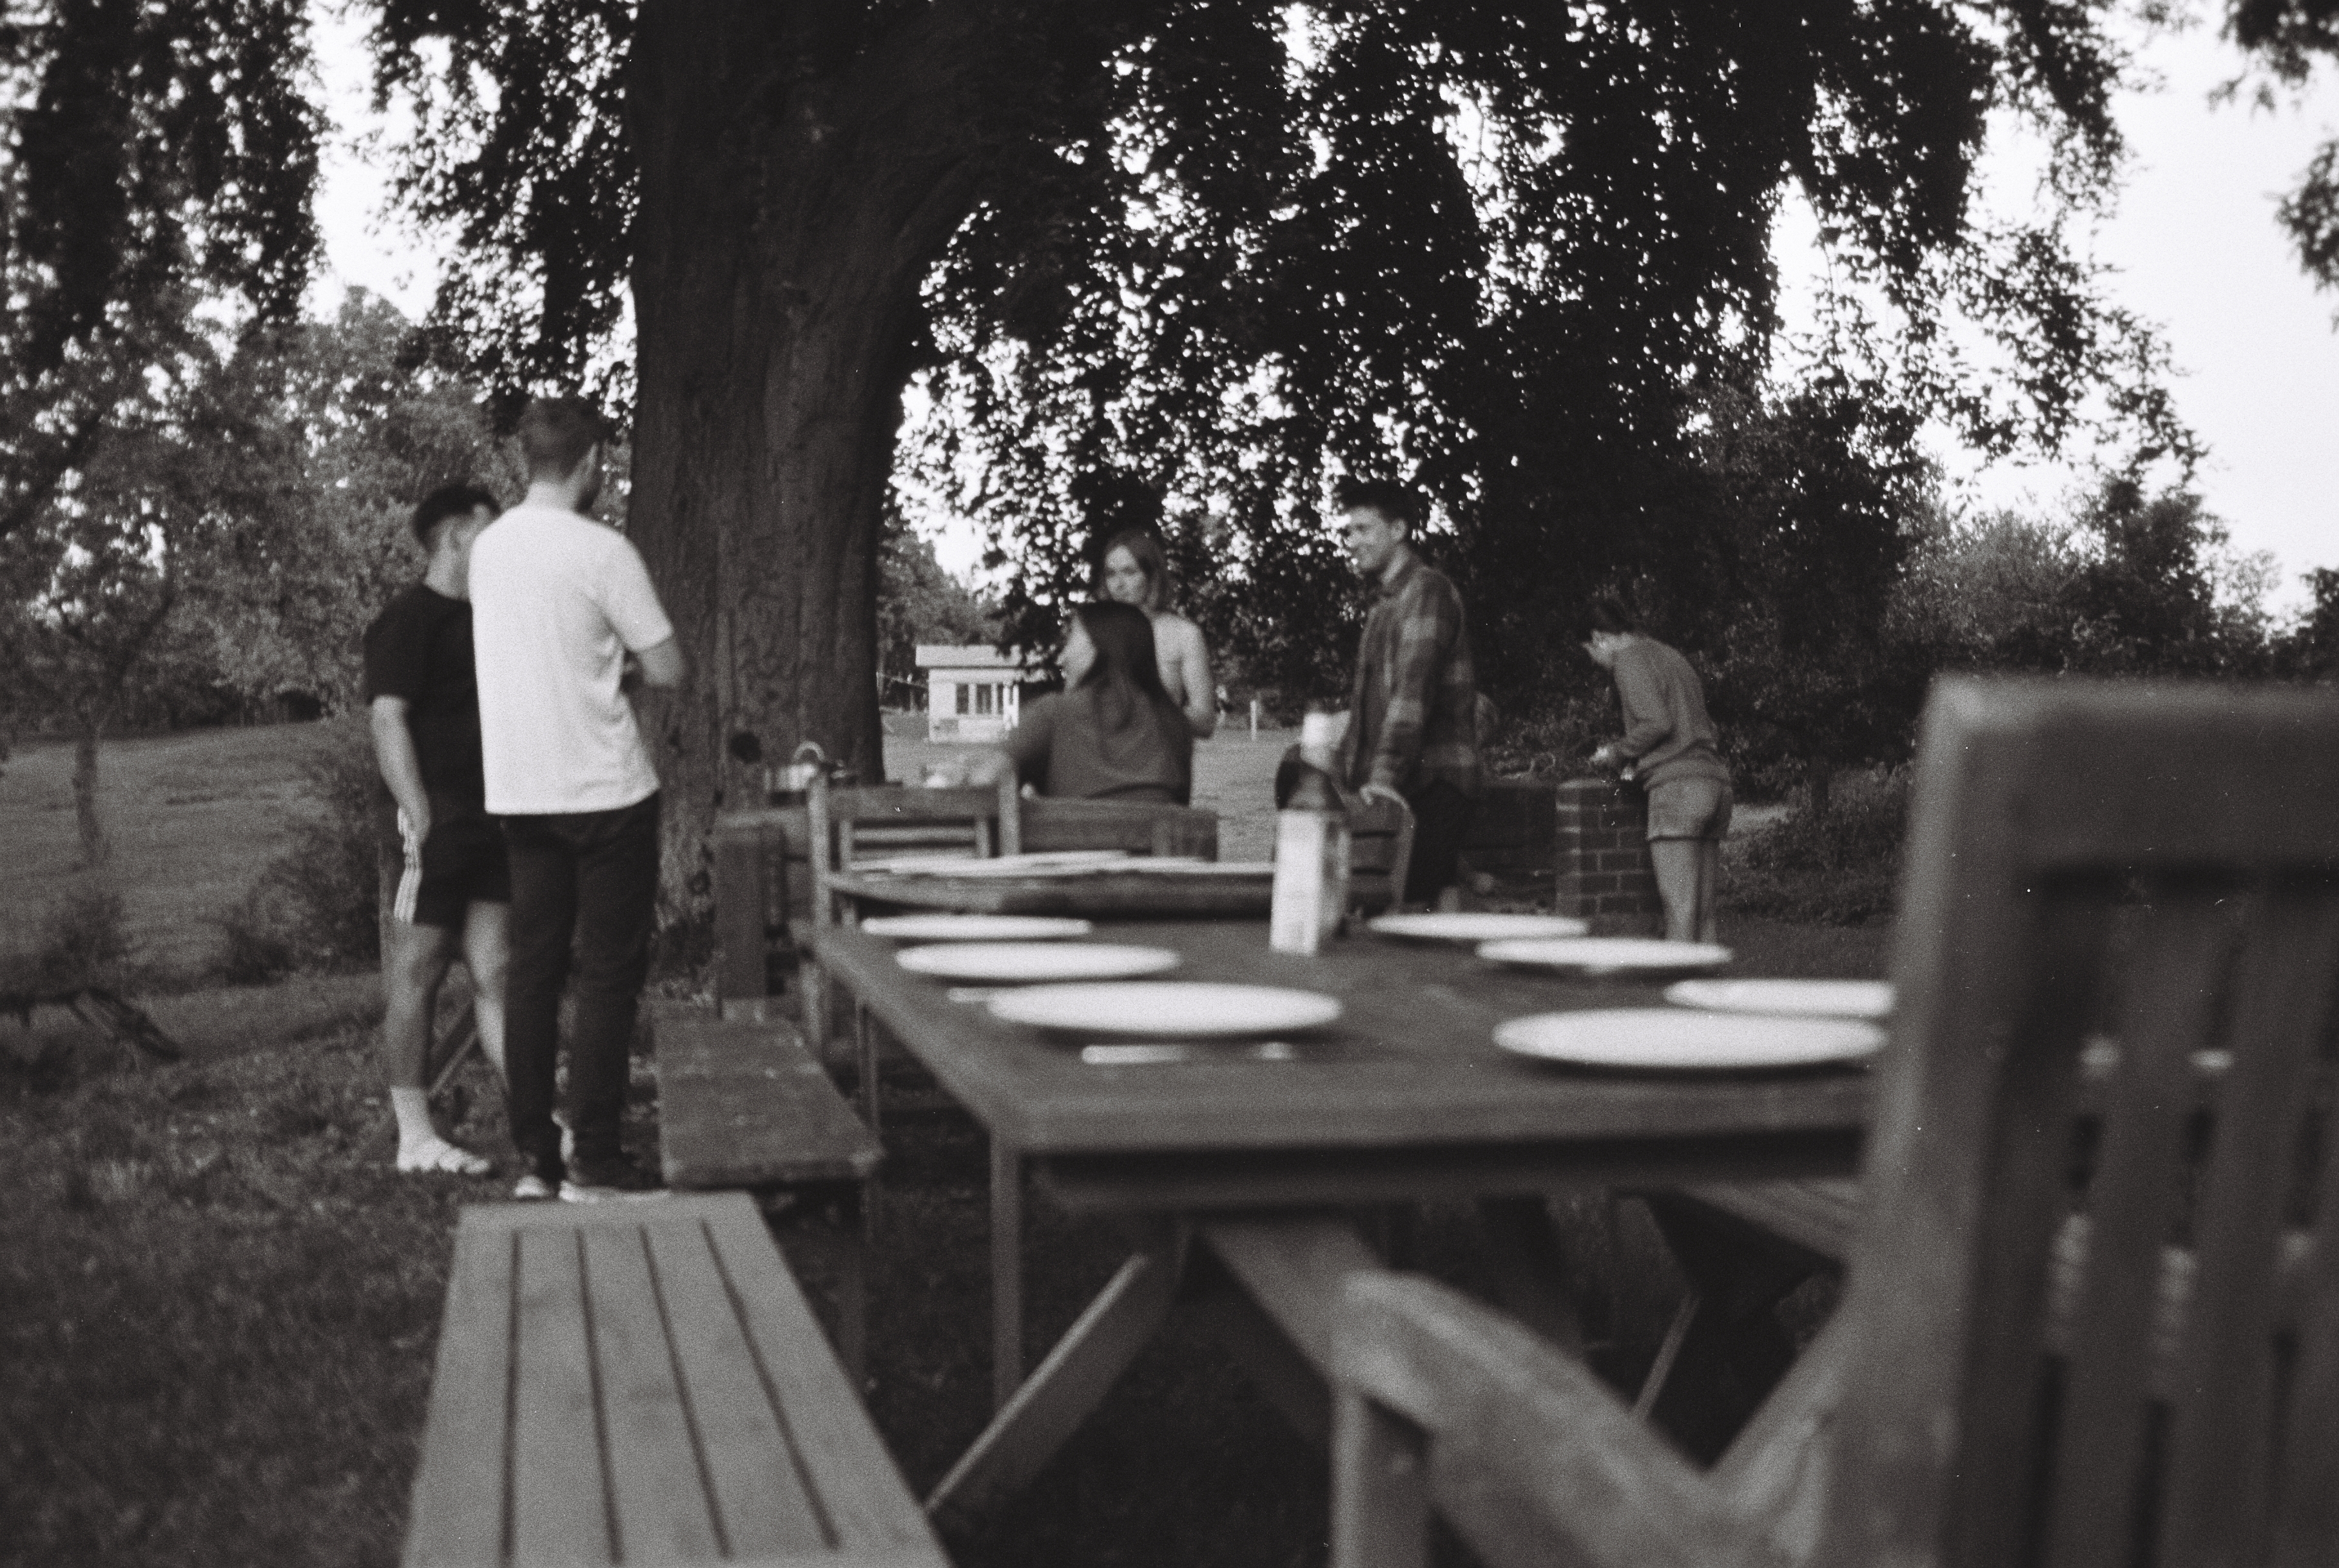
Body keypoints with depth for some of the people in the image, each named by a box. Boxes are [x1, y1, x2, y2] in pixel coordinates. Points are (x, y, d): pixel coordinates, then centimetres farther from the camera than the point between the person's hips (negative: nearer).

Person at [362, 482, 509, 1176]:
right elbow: (388, 721, -16)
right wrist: (420, 821, -22)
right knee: (416, 974, 0)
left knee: (496, 974, 7)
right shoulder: (408, 619, -9)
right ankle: (415, 1137, 7)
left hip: (491, 821, 8)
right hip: (438, 824, -8)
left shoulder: (481, 618, 17)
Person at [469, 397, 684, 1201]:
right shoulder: (602, 551, -14)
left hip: (519, 793, 6)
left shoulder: (489, 547, 6)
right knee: (609, 973, 1)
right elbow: (668, 670, -11)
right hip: (604, 791, -6)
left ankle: (535, 1158, 14)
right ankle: (594, 1163, 2)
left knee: (533, 968, 10)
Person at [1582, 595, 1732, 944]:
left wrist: (1618, 752, 2)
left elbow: (1657, 722, -14)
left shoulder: (1630, 658, -1)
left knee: (1679, 910, -11)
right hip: (1714, 778, 9)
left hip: (1678, 784, -9)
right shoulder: (1672, 657, 25)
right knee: (1703, 912, 7)